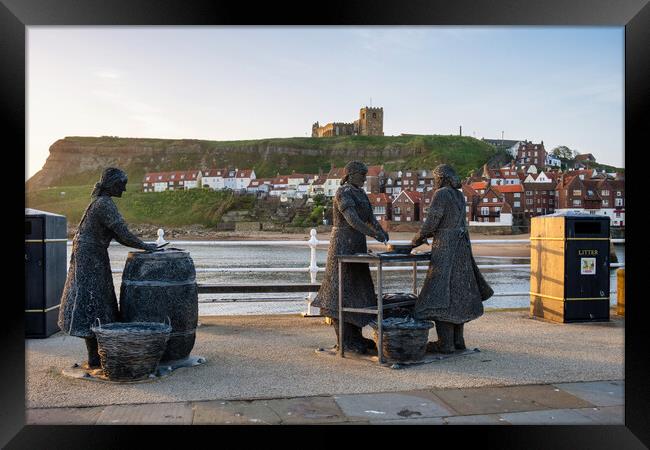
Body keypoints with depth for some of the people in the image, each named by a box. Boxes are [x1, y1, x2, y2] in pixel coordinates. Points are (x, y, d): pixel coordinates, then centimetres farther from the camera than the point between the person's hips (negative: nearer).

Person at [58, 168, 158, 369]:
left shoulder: (101, 201, 14)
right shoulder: (105, 204, -16)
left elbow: (116, 234, 14)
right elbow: (122, 232, -22)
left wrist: (142, 245, 6)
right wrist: (144, 246, -11)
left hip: (90, 256, 10)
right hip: (90, 257, -10)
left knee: (94, 303, 13)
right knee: (91, 304, -5)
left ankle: (95, 354, 22)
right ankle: (94, 359, 1)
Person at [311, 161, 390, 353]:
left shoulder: (360, 193, 16)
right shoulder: (343, 193, -13)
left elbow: (370, 217, 8)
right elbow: (352, 219, -24)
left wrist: (381, 231, -10)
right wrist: (373, 234, -27)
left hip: (356, 247, 10)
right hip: (343, 245, -10)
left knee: (357, 291, 11)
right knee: (342, 291, -5)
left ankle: (355, 337, 18)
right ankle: (344, 341, 1)